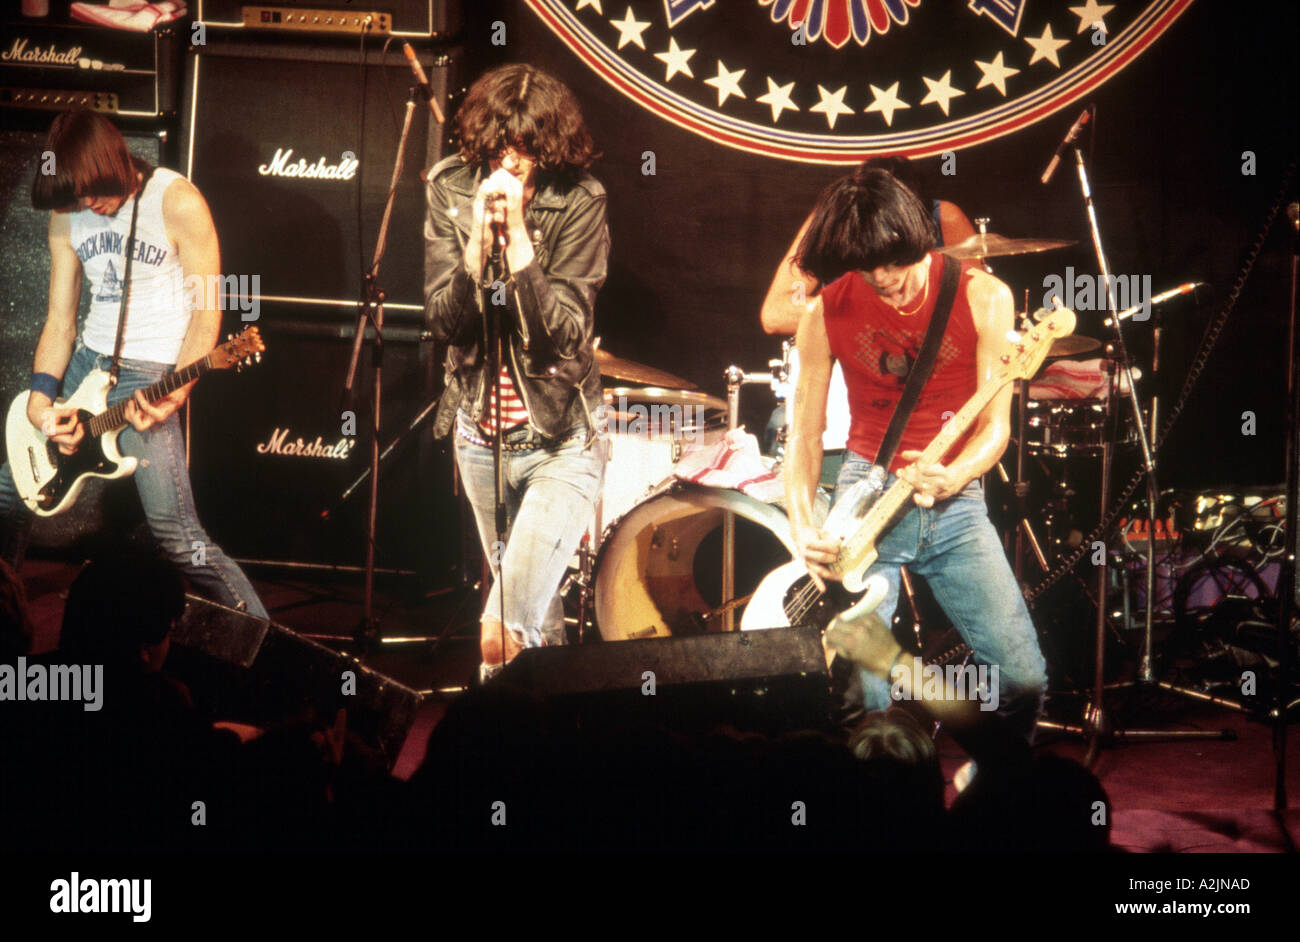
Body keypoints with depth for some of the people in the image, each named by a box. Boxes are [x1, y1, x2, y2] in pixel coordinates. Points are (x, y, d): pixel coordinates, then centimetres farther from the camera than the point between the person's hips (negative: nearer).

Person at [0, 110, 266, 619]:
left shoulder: (177, 202, -13)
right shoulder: (65, 213, 4)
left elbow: (207, 307, -11)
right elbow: (60, 319, 7)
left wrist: (175, 392, -22)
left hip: (149, 369, -7)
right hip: (87, 362, 7)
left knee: (177, 534, -17)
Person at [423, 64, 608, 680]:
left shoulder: (579, 202, -14)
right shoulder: (450, 192, -5)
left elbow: (561, 333, -21)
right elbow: (444, 321, -10)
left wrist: (518, 236, -28)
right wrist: (479, 238, -24)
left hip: (561, 438, -4)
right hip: (479, 434, 4)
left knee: (500, 634, -21)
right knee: (532, 615, 22)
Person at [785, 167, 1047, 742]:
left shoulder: (982, 298, -5)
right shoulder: (828, 314, -2)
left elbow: (995, 425, -5)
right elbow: (805, 432, 2)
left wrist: (950, 479, -26)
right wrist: (803, 527, -14)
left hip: (954, 501, 0)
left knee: (1024, 678, -9)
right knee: (863, 696, -14)